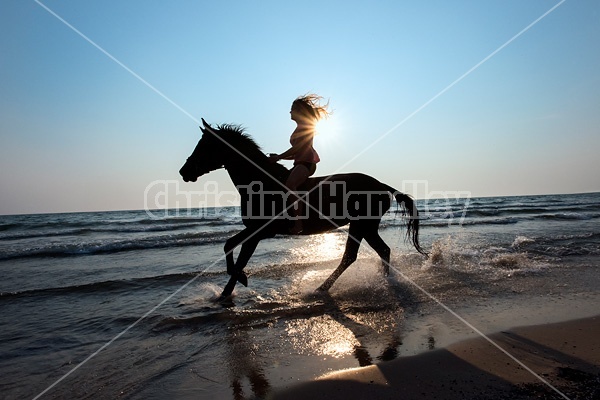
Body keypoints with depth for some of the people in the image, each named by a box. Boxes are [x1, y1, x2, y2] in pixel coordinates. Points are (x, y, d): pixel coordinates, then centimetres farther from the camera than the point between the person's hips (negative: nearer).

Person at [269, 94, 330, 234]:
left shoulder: (307, 125, -2)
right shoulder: (299, 128, 25)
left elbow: (297, 147, -15)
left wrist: (278, 157, -14)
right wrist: (279, 157, 13)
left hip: (307, 162, -11)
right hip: (300, 162, 11)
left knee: (289, 184, -33)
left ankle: (298, 222, -40)